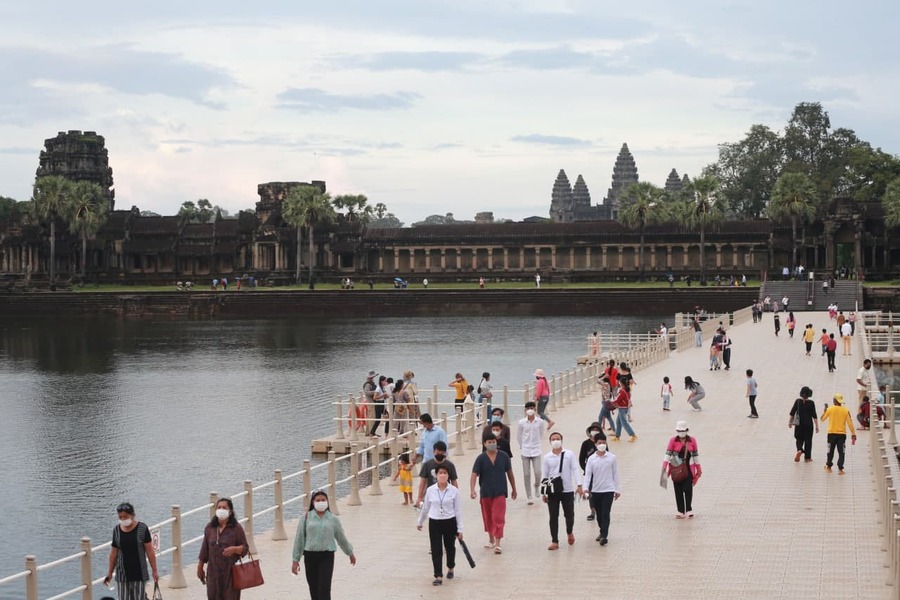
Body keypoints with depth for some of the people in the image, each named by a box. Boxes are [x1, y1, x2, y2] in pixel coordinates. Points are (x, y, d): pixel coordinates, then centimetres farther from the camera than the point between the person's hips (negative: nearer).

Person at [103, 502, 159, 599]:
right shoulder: (117, 530, 2)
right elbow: (114, 552, 9)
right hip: (123, 573, 3)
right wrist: (110, 572, 10)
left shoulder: (142, 528, -7)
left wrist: (154, 570, -6)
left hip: (139, 572, -3)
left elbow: (149, 550, -5)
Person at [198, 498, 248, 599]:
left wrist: (235, 549, -23)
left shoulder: (236, 528, -5)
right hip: (214, 571, 4)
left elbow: (245, 548, -3)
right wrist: (200, 568, 13)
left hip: (231, 571, -4)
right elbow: (204, 549, 12)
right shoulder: (210, 528, 6)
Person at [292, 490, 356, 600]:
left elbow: (341, 537, 16)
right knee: (314, 589, 9)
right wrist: (295, 560, 2)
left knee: (324, 589, -9)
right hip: (310, 556, 1)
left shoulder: (333, 519, 3)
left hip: (327, 556, -1)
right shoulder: (306, 518, 1)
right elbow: (299, 538, 3)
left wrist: (350, 553, 27)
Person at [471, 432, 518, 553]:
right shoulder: (481, 458, -5)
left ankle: (497, 544, -13)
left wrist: (514, 489, 14)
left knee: (498, 517, -10)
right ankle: (491, 539, 35)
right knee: (488, 517, 15)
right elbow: (474, 475, -10)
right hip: (486, 493, 1)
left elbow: (510, 473, 9)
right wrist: (472, 490, -25)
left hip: (500, 492, -1)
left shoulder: (503, 457, -2)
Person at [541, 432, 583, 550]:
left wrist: (579, 485, -14)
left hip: (568, 490, -1)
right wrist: (543, 493, 1)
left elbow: (575, 469, -3)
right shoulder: (547, 457, 3)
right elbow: (544, 475, 4)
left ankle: (569, 532, 38)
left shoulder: (569, 454, 1)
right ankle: (554, 541, 6)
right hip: (552, 491, 1)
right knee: (553, 516, 0)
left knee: (569, 514, 8)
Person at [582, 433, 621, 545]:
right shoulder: (591, 459, -1)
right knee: (599, 514, 13)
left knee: (605, 513, -11)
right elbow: (587, 474, -5)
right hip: (595, 490, 2)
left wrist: (617, 489, 5)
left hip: (608, 490, -2)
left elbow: (615, 474, 3)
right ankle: (602, 532, 31)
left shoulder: (612, 458, -3)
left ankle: (604, 536, -12)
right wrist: (586, 488, -18)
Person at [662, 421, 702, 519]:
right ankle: (681, 512, 11)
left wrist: (698, 470, 11)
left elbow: (695, 455, 9)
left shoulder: (692, 440, 3)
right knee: (678, 491, 3)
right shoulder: (673, 441, -1)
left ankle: (689, 510, 7)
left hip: (688, 469, 0)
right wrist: (664, 466, -20)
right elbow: (668, 453, -7)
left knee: (688, 489, -6)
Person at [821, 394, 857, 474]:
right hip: (842, 434, 0)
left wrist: (825, 411, 22)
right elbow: (850, 423, -5)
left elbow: (822, 419, 7)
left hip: (832, 433, 0)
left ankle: (828, 467, 21)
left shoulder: (830, 409, -4)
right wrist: (853, 434, -2)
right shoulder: (845, 410, -3)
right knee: (841, 452, 3)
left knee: (830, 451, 14)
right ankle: (840, 469, -4)